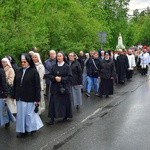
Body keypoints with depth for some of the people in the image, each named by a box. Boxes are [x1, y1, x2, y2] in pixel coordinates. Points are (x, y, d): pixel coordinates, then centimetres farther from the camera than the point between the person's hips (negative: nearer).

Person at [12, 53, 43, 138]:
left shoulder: (34, 71, -9)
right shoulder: (19, 71, 6)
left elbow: (37, 86, -10)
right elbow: (15, 84, 11)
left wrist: (37, 99, -13)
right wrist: (14, 95, 8)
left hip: (30, 98, -5)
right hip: (20, 97, 5)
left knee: (29, 113, 5)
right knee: (21, 114, 11)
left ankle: (31, 128, 26)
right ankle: (22, 130, 23)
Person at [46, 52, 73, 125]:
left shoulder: (67, 66, -3)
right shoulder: (54, 66, 7)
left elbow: (70, 77, -7)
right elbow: (50, 75, 6)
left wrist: (61, 79, -18)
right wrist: (55, 78, -13)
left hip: (64, 87, -2)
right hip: (55, 87, 3)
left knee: (65, 102, 5)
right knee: (54, 103, -1)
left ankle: (65, 116, 23)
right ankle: (52, 119, -1)